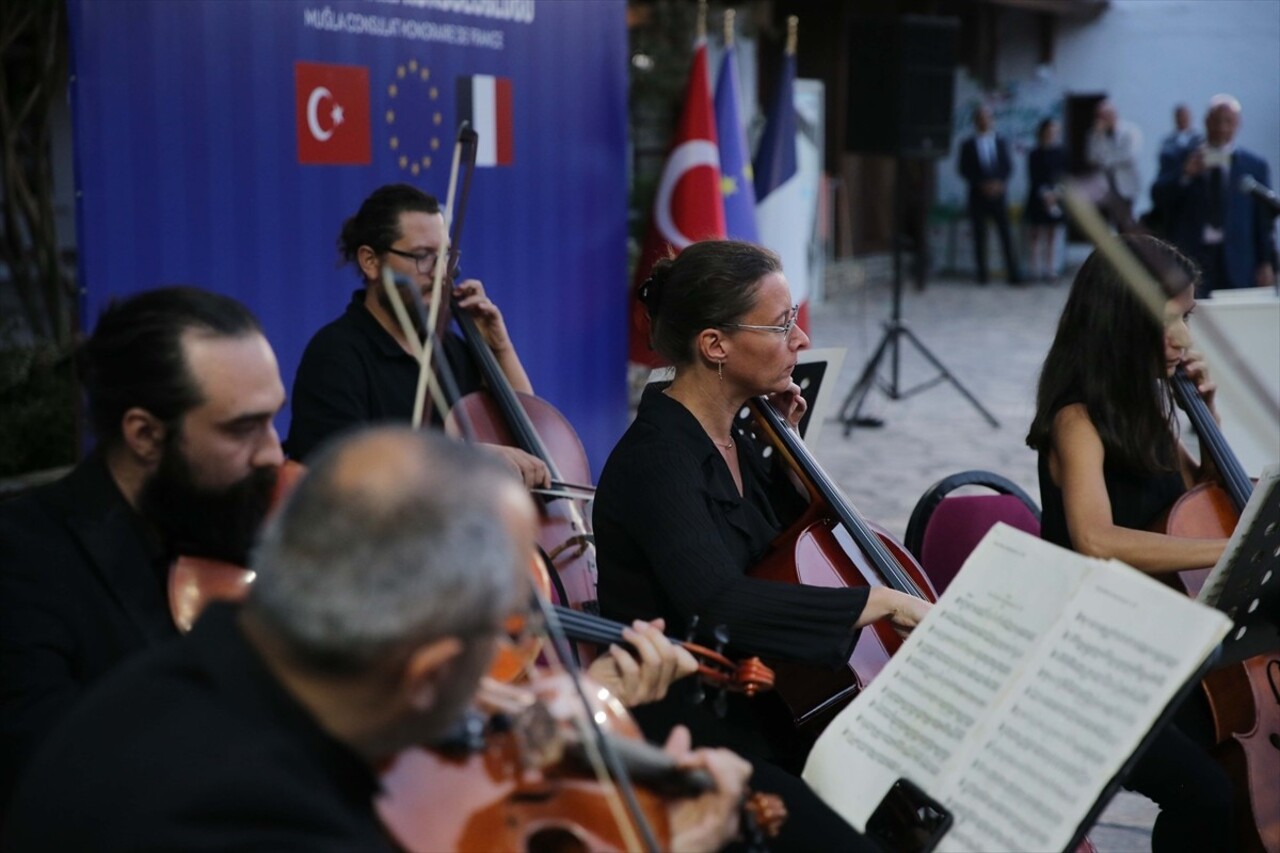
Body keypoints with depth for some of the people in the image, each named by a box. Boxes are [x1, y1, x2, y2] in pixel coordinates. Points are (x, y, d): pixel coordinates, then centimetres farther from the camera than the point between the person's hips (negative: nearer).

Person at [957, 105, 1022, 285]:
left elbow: (1008, 166, 7)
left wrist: (999, 183, -10)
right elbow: (964, 171, -1)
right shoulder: (968, 145, 5)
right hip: (978, 195, -1)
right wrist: (981, 184, -12)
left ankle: (1013, 273, -5)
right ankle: (982, 275, 4)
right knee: (979, 236, -1)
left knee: (1006, 234, -5)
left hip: (998, 194, 1)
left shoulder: (1000, 142, 10)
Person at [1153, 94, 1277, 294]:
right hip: (1189, 260, 0)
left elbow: (1265, 221, 8)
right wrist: (1185, 175, -17)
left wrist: (1266, 263, 0)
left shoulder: (1255, 165, 10)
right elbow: (1158, 198, -1)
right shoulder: (1176, 160, 10)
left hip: (1237, 265, 1)